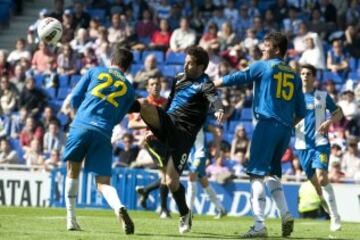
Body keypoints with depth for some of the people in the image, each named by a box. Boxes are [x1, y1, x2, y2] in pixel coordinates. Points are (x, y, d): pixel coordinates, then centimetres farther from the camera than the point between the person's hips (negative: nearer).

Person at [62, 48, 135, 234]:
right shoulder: (129, 89, 17)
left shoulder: (95, 72, 14)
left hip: (81, 126, -1)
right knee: (103, 183, 3)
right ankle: (119, 208, -28)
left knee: (72, 172, 18)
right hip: (103, 133, 1)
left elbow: (75, 97, 12)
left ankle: (71, 219, 14)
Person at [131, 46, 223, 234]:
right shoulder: (179, 79, 17)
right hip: (167, 122, 5)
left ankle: (185, 214, 15)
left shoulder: (205, 84, -5)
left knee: (171, 181, -8)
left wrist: (219, 109, -52)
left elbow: (214, 98, -28)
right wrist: (154, 129, 34)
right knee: (144, 104, -27)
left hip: (183, 134, -5)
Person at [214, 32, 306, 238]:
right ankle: (285, 214, 2)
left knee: (257, 174, -6)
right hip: (286, 129, 6)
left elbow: (235, 79, 3)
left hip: (268, 123, -6)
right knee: (273, 171, 21)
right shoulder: (294, 75, 17)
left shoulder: (263, 66, 2)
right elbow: (301, 112, 14)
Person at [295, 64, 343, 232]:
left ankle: (335, 218, -16)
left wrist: (329, 122, -10)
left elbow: (339, 113, 9)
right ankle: (333, 215, 20)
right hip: (303, 145, 3)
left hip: (320, 142, -3)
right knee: (315, 182, 4)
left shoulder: (323, 96, 4)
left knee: (322, 178, -19)